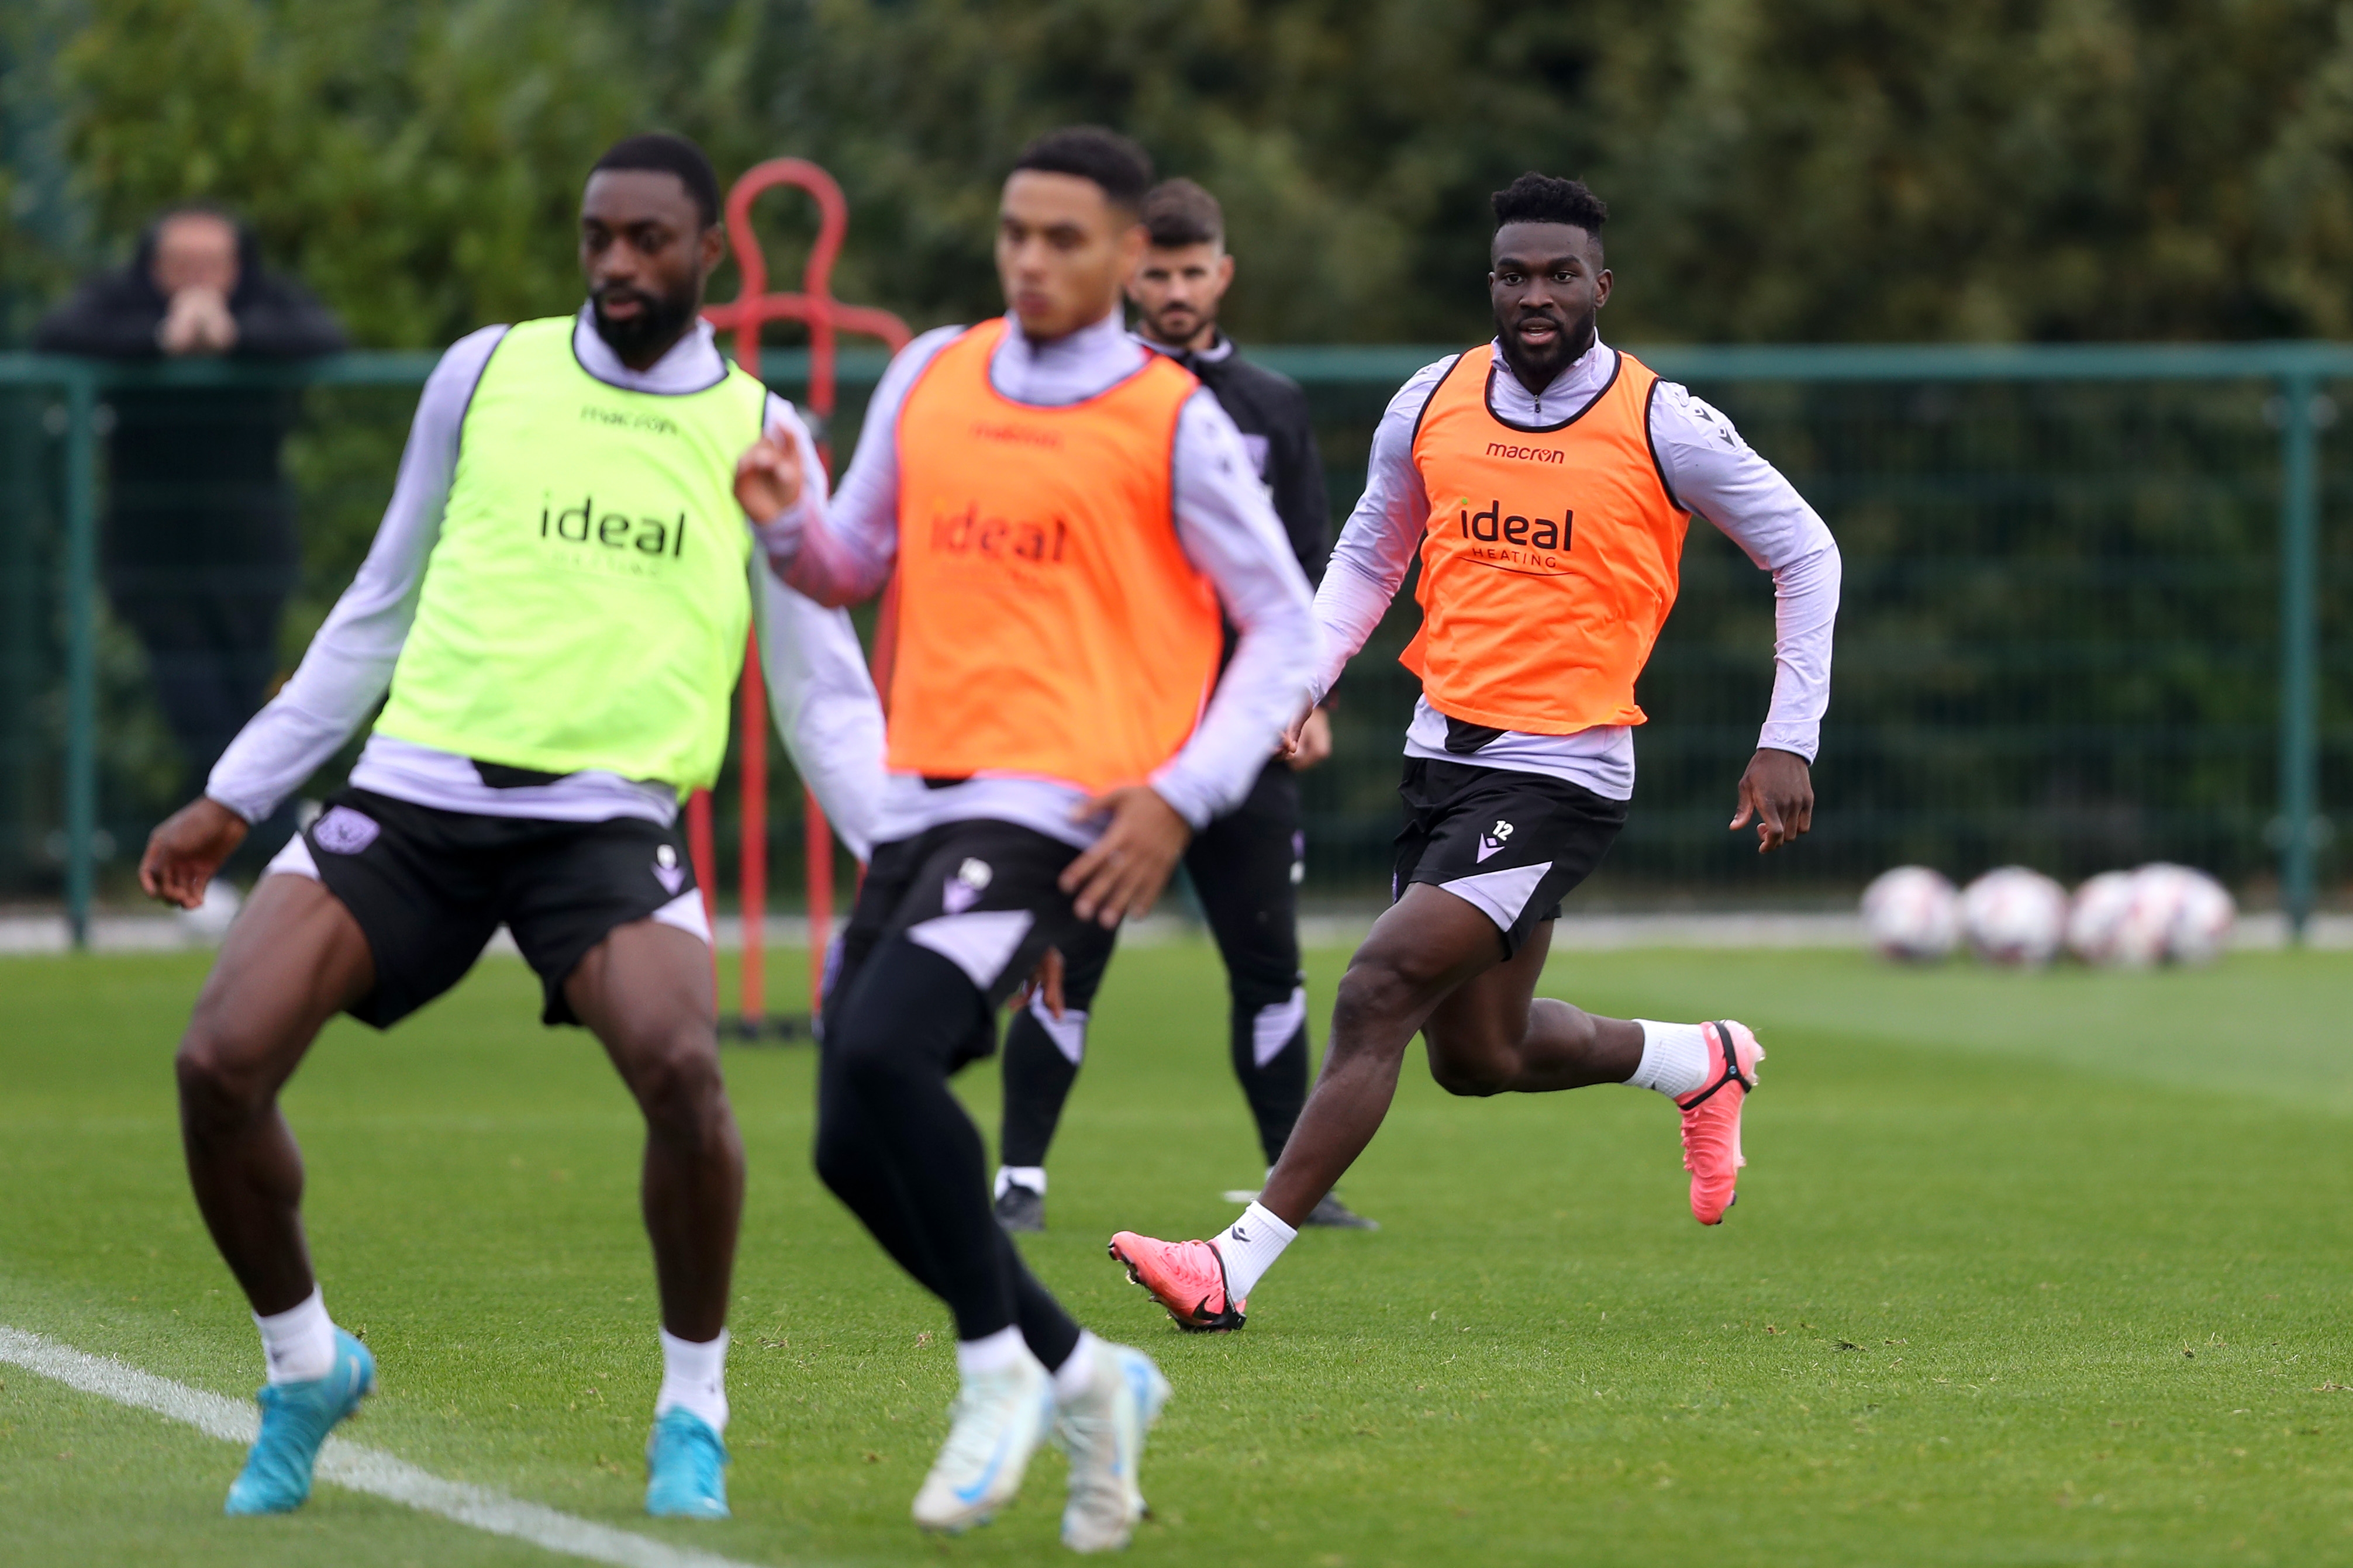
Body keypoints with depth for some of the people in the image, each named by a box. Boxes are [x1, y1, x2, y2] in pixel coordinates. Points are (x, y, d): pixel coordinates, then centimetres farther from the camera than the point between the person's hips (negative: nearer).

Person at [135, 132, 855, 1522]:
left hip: (609, 816, -2)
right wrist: (235, 796, 19)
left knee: (681, 1065, -30)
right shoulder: (487, 375, 11)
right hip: (417, 789, 2)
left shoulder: (759, 437, 7)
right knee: (220, 1062, -15)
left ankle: (695, 1418, -6)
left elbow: (825, 691, 11)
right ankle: (307, 1368, 12)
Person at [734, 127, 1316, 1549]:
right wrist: (791, 528, -3)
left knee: (881, 1054, -27)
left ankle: (1001, 1365, -10)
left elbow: (1287, 629, 0)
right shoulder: (931, 378, 13)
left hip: (1060, 809, -7)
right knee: (858, 1151, 2)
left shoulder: (1173, 425, -3)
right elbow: (858, 567, 21)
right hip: (923, 799, 7)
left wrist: (1182, 798, -11)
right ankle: (1082, 1377, 21)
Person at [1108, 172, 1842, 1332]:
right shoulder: (1430, 406, 4)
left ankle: (1239, 1266, -19)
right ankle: (1702, 1063, 42)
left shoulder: (1662, 427, -8)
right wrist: (1303, 681, 3)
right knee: (1477, 1057, 14)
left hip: (1562, 771, -6)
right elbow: (1369, 555, 20)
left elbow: (1804, 554, 3)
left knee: (1379, 991, -19)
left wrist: (1788, 742, -2)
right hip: (1442, 750, 6)